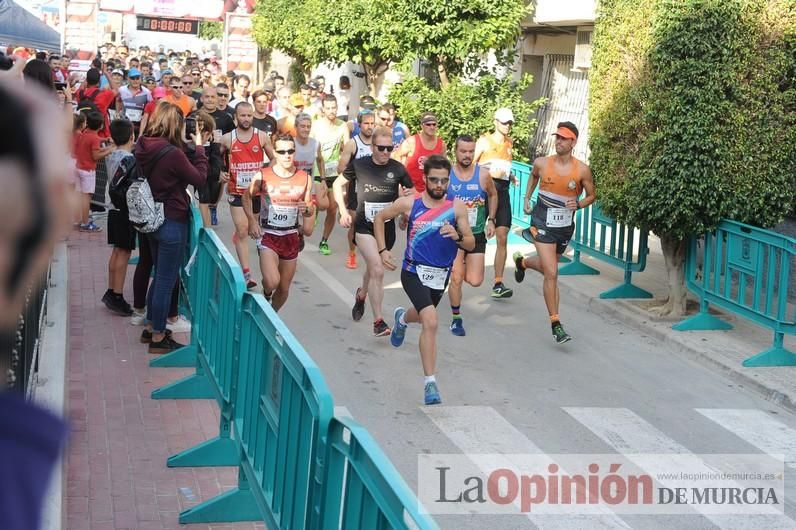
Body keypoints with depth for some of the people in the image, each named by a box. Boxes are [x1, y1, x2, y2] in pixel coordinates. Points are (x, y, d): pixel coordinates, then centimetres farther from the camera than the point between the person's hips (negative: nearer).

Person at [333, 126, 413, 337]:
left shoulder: (397, 169, -4)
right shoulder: (359, 165, -6)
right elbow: (338, 184, 9)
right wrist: (343, 211, 0)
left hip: (386, 227, 3)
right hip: (364, 226, -3)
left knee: (373, 268, 21)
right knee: (377, 270, -18)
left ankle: (361, 296, 54)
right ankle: (378, 321, -14)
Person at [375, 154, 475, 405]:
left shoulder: (457, 207, -7)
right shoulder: (409, 203, -10)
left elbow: (471, 244, -5)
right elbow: (380, 218, 7)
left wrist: (457, 236, -26)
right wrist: (382, 250, 1)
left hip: (440, 275, 4)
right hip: (414, 272, -4)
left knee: (423, 316, 28)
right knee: (431, 321, -23)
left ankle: (402, 318, 66)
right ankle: (430, 383, -17)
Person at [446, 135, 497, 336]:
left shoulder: (483, 175, -6)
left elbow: (493, 195, 14)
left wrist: (491, 220, 9)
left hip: (477, 234, 1)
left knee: (475, 281, -6)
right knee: (456, 279, -6)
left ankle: (463, 267, 30)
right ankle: (456, 318, 14)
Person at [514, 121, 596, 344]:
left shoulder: (582, 170, -10)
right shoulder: (542, 163, -8)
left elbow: (592, 195, 3)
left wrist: (578, 204, -16)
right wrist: (527, 198, 12)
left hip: (565, 226, 3)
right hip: (542, 223, -3)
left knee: (547, 267, 24)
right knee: (551, 273, -13)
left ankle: (522, 262, 59)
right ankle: (555, 323, -5)